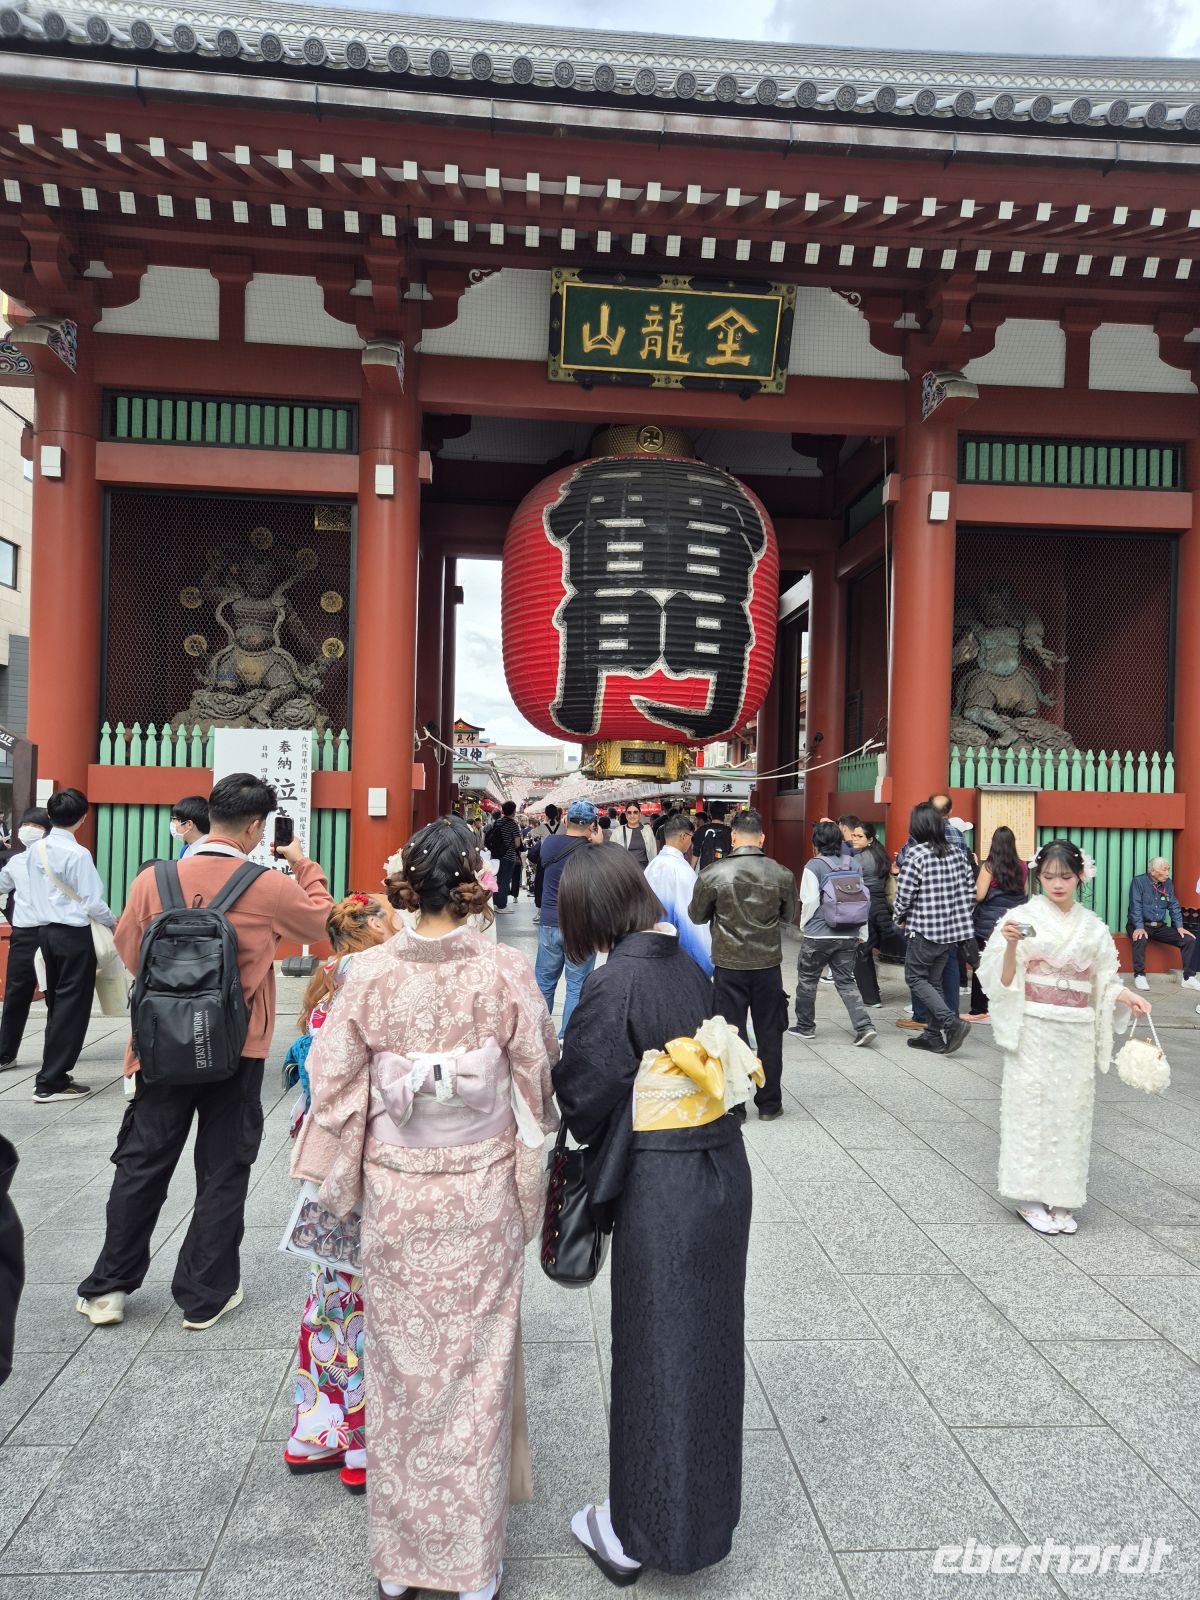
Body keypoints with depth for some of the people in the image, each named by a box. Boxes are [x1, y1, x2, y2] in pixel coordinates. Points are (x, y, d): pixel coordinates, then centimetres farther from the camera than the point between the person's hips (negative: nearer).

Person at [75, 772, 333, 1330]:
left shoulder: (153, 880, -8)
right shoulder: (270, 888, -15)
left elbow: (129, 953, 7)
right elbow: (323, 923, 4)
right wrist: (304, 865, 13)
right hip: (237, 1052, -2)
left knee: (142, 1163, 17)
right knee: (222, 1172, 12)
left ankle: (107, 1288, 28)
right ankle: (205, 1296, 22)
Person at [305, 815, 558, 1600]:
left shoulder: (370, 972, -12)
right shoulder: (506, 971, -15)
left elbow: (332, 1082, -5)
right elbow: (540, 1072, -6)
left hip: (395, 1190, 1)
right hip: (482, 1190, -1)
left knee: (402, 1361, 18)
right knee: (476, 1361, 14)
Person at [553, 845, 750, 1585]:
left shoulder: (615, 984, -20)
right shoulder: (689, 967, 0)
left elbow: (582, 1095, -12)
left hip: (660, 1190, -7)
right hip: (723, 1171, 7)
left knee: (653, 1353, 11)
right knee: (707, 1343, 21)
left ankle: (638, 1531, 31)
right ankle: (703, 1512, 42)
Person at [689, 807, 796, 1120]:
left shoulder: (712, 875, -13)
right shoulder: (782, 875, -8)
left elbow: (696, 916, 1)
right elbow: (788, 918, 7)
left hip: (729, 966, -1)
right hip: (768, 965, 1)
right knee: (769, 1036, 13)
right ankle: (769, 1103, 23)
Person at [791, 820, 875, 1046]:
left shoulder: (814, 866, -11)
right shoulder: (853, 864, 5)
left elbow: (810, 901, -14)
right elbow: (863, 898, 8)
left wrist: (804, 925, 4)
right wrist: (862, 933, 15)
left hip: (818, 935, -5)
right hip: (848, 935, 5)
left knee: (807, 979, 13)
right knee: (846, 981, 10)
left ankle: (805, 1026, 23)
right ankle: (864, 1026, -4)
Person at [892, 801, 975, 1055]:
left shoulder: (916, 854, -14)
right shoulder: (957, 853, 4)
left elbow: (904, 893, -14)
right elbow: (971, 891, 8)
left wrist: (899, 917, 4)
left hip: (924, 929, -7)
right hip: (953, 929, 7)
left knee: (915, 977, 7)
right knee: (934, 980, 15)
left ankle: (952, 1022, -8)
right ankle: (934, 1036, 17)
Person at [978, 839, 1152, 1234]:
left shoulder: (1093, 927, 7)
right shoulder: (1022, 918, -4)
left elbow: (1104, 979, 12)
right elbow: (1004, 979, -7)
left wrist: (1128, 996, -7)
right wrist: (1011, 945, -24)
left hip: (1077, 1033, 3)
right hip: (1034, 1029, -3)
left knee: (1071, 1108, 6)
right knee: (1032, 1106, -1)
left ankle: (1062, 1198, 17)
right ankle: (1031, 1197, 11)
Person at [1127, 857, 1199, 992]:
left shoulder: (1168, 883, 7)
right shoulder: (1139, 881, -10)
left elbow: (1174, 906, 8)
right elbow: (1136, 906, -16)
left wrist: (1179, 927, -5)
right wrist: (1139, 928, -27)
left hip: (1160, 927, 6)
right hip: (1140, 925, -6)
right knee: (1140, 939, -38)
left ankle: (1189, 977, -1)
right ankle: (1139, 975, -25)